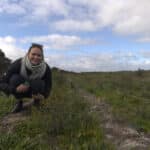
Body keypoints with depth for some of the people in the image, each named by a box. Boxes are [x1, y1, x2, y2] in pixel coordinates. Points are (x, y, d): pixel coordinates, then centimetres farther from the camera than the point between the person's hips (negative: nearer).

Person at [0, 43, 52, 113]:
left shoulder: (46, 68, -23)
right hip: (19, 91, 0)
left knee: (38, 83, -33)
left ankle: (37, 100, -1)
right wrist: (16, 89, -45)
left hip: (36, 92, 0)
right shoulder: (17, 64, -28)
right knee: (15, 78, -31)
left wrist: (44, 95, -33)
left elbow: (48, 85, -11)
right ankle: (19, 102, -7)